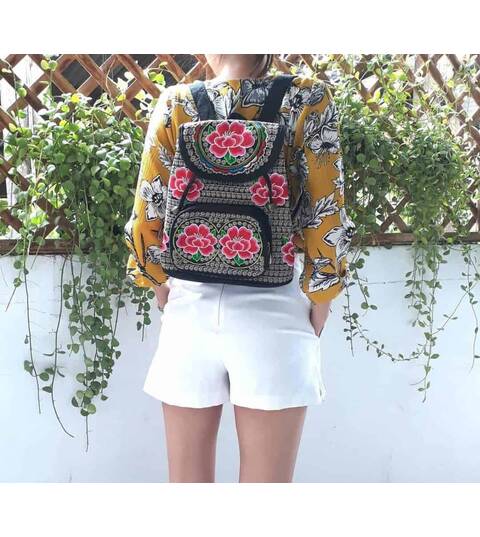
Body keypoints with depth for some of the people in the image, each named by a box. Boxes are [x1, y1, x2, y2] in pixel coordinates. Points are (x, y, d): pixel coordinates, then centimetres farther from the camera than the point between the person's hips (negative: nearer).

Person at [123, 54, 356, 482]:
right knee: (266, 478, 12)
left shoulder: (176, 104, 1)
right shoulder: (309, 100, -2)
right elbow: (325, 214, -6)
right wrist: (320, 299, 6)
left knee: (187, 478, 17)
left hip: (191, 304, 2)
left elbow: (148, 212, 2)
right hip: (272, 308, -1)